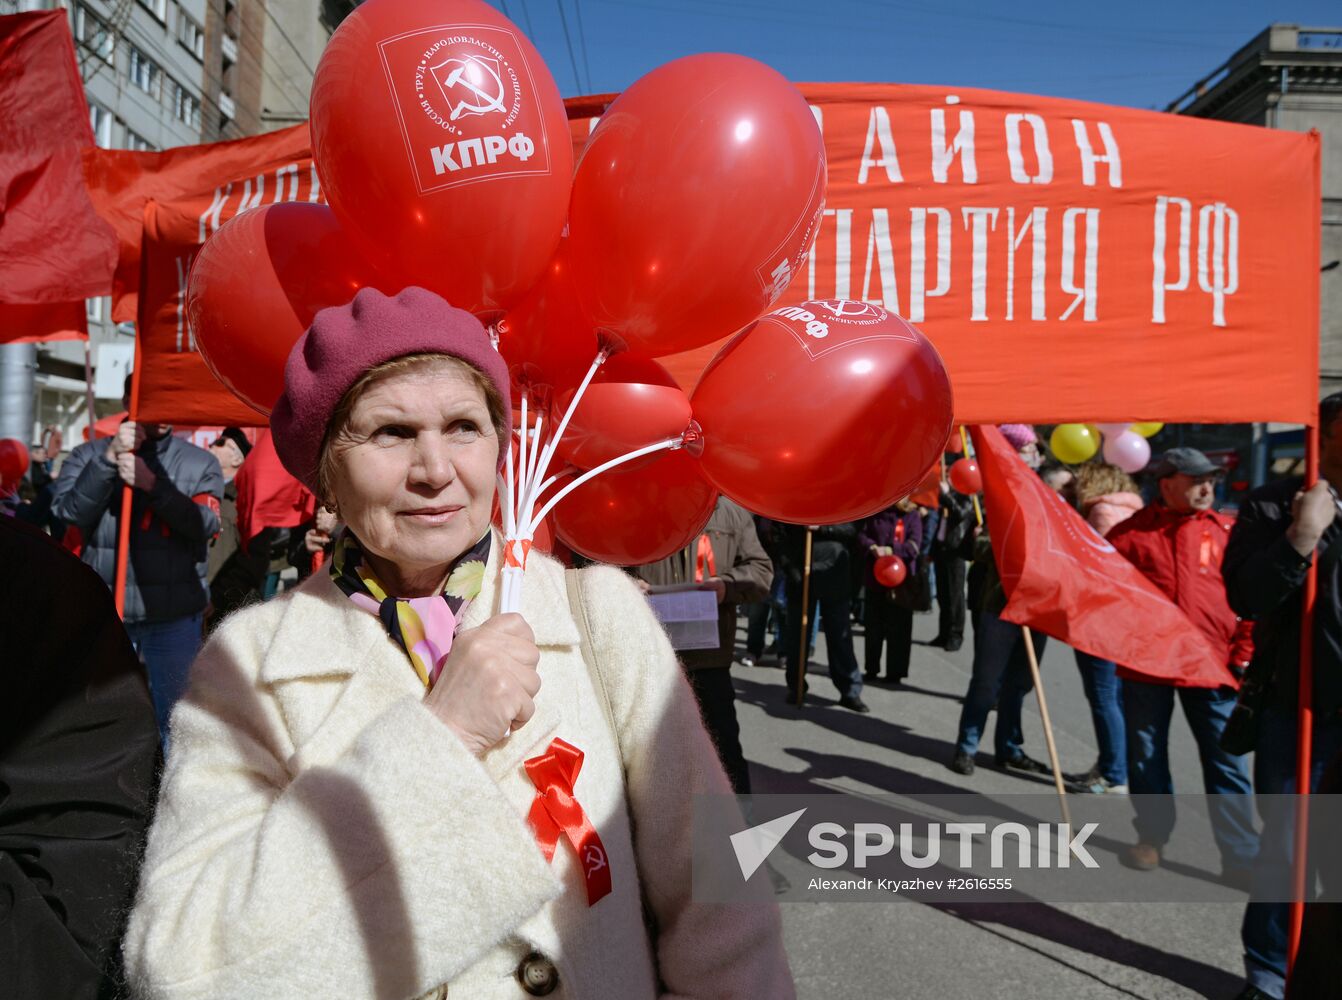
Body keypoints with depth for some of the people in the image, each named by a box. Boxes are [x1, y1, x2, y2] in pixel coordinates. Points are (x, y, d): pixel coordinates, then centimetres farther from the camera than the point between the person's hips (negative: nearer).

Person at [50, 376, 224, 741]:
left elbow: (205, 523, -12)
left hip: (174, 618, -1)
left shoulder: (200, 463, 2)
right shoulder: (87, 456, 6)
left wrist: (151, 483, -22)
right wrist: (109, 459, -18)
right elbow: (68, 511, -9)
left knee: (171, 719, 5)